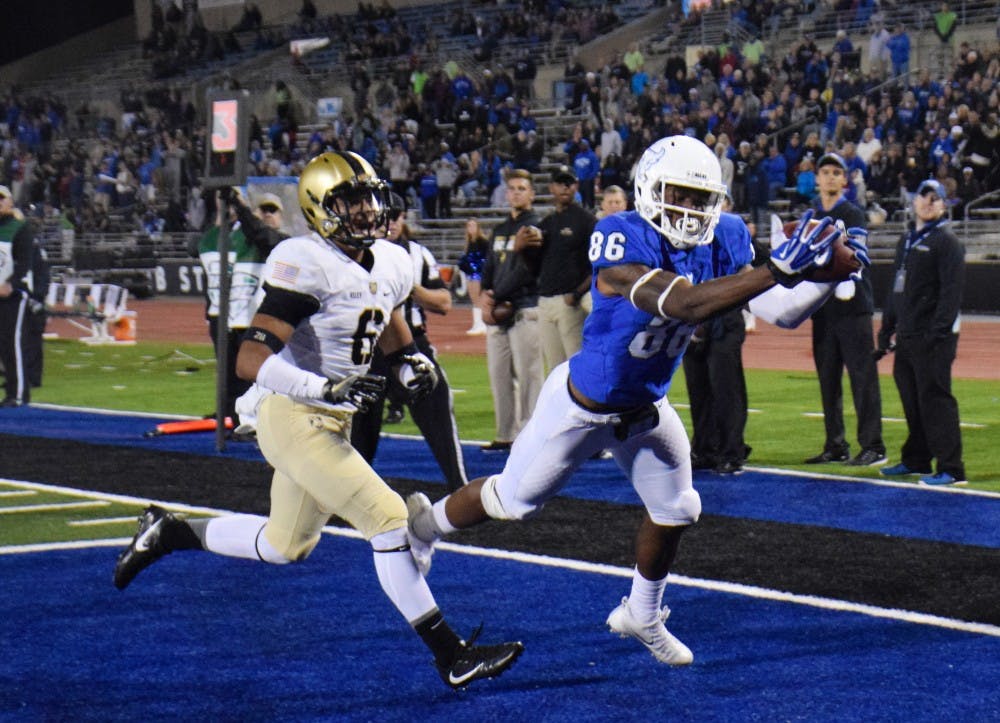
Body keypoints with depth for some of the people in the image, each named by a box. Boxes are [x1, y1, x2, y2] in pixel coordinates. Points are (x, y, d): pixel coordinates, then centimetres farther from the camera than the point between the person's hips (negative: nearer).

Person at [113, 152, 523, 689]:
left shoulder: (390, 265, 5)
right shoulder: (305, 267, -20)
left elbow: (390, 332, 25)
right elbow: (251, 359, -24)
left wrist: (412, 364, 2)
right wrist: (326, 389, -34)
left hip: (331, 420, 9)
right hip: (294, 419, -9)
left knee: (286, 545, 22)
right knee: (387, 518, -13)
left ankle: (169, 533, 40)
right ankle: (451, 655, -7)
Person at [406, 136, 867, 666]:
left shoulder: (718, 245, -13)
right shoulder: (623, 243, -34)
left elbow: (782, 310, -12)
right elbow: (684, 305, -47)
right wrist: (776, 270, -53)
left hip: (646, 411, 6)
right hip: (583, 406, -6)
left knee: (675, 512, 15)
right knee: (514, 500, 10)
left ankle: (641, 616, 40)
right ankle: (426, 522, 40)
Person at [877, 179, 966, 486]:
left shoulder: (946, 241, -7)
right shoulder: (906, 240, 20)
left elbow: (952, 290, -15)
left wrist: (938, 332, -22)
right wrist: (886, 330, 20)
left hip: (933, 337, -8)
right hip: (906, 336, 8)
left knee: (935, 399, -11)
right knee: (912, 401, 13)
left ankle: (951, 469, -10)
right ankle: (916, 460, 24)